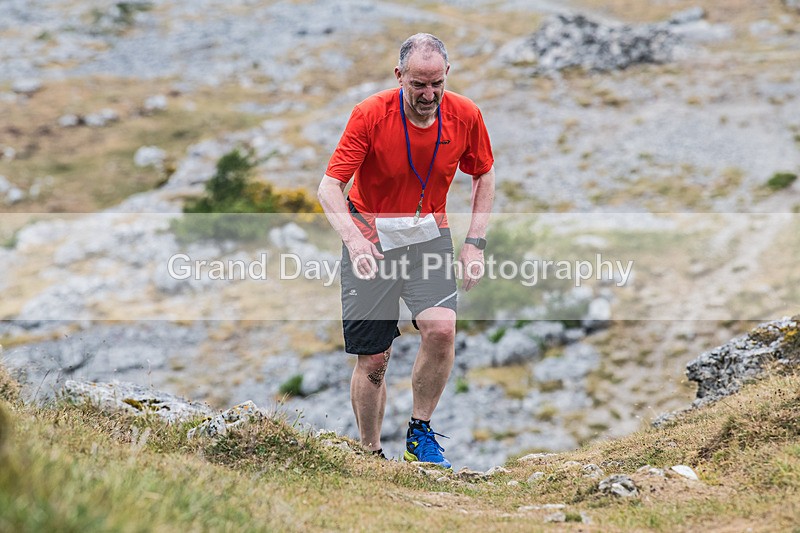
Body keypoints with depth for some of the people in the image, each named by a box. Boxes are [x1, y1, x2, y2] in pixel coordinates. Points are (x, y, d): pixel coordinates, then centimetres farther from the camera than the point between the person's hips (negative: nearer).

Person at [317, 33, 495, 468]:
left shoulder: (465, 115, -8)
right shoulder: (370, 114, -17)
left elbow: (484, 175, 9)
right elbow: (329, 187, -18)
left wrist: (475, 242, 0)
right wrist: (352, 237, -36)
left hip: (429, 233, 2)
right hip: (370, 237, -2)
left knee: (441, 330, -22)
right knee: (373, 360, -1)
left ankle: (420, 432, -1)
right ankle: (371, 455, 19)